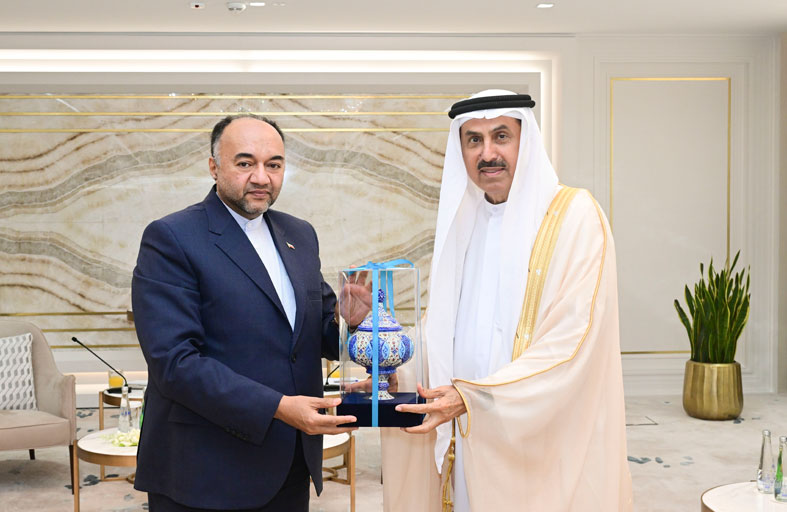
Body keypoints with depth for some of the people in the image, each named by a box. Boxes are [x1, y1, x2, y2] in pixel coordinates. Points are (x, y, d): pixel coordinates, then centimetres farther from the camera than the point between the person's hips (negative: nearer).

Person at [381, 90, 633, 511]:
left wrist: (473, 398, -23)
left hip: (545, 442, -5)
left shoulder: (573, 214, -11)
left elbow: (572, 344, -19)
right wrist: (395, 373, -5)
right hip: (471, 439, 5)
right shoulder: (461, 222, 10)